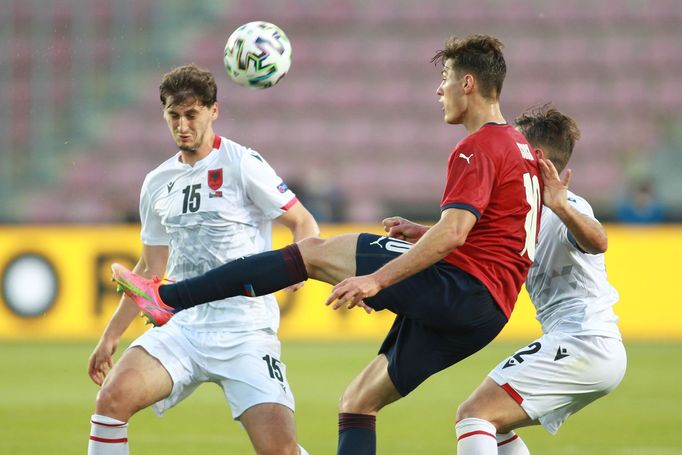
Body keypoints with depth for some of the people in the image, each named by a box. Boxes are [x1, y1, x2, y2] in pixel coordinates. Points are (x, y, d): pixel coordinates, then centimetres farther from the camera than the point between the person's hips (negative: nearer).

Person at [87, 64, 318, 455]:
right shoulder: (157, 184, 13)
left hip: (245, 331, -5)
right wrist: (111, 336, 21)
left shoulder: (242, 164, -4)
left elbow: (304, 224, -2)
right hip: (183, 326, 5)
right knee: (114, 396, -20)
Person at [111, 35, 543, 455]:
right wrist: (425, 233, 21)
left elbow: (453, 233, -23)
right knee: (358, 403, 12)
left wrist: (377, 279, -25)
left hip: (461, 286, -9)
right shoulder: (520, 148, 21)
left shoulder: (478, 149, -10)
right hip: (486, 312, 9)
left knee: (314, 252, -5)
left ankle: (168, 298, -6)